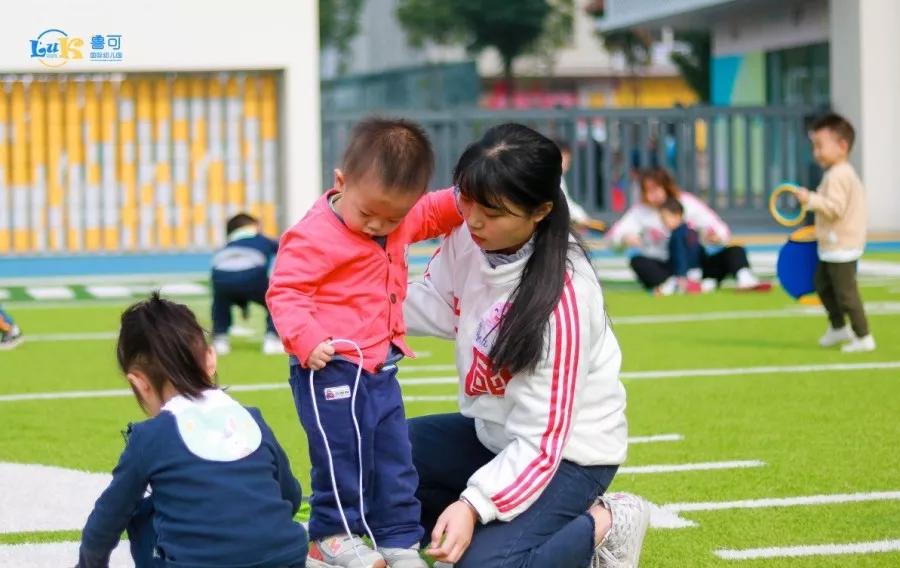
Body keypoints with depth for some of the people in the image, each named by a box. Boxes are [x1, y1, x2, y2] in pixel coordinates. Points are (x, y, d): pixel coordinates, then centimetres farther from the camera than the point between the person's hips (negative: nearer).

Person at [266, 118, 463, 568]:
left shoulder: (397, 223, 6)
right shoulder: (315, 236, -18)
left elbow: (431, 215, 25)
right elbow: (284, 292, -18)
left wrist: (463, 201, 7)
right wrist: (306, 340, -29)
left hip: (381, 366, 8)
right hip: (331, 366, -8)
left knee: (394, 455, 11)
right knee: (343, 454, -2)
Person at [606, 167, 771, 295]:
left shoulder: (688, 202, 3)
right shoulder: (641, 210, 3)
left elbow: (723, 232, -1)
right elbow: (614, 234, -8)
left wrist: (714, 235, -26)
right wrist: (625, 238, -32)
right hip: (664, 271, -1)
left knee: (735, 251, -17)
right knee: (638, 261, -28)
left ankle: (745, 281, -44)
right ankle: (672, 286, -49)